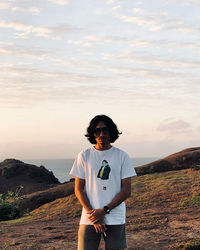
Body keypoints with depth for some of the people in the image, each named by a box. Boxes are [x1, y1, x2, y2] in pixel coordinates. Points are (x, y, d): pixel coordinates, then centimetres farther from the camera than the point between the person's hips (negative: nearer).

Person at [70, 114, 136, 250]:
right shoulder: (84, 156, 5)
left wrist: (104, 211, -10)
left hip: (116, 219, 0)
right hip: (89, 219, 0)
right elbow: (78, 190, 4)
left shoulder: (122, 156, 4)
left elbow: (126, 191, 0)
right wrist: (92, 214, -9)